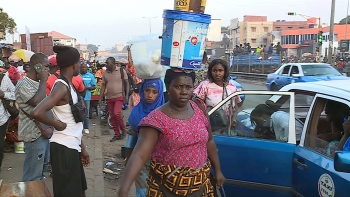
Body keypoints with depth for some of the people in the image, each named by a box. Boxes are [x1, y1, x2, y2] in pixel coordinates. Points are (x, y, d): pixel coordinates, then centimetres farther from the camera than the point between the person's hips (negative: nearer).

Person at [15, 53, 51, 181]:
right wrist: (43, 81, -20)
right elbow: (38, 103, -31)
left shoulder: (38, 83, 13)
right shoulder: (23, 84, -16)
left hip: (43, 131, 10)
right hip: (34, 134, -10)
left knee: (42, 166, 21)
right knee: (33, 175, -2)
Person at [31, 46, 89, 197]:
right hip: (64, 148, -9)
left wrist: (82, 148, 18)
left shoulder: (68, 85, 11)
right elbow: (36, 113, -34)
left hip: (72, 146, 9)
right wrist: (58, 125, -18)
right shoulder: (61, 87, -18)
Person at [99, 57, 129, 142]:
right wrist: (100, 98, 5)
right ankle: (117, 134, 18)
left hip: (119, 96, -5)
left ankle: (123, 130, 3)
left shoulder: (121, 71, -5)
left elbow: (126, 83, -1)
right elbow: (103, 86, 9)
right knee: (112, 116, 7)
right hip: (109, 98, 5)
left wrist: (127, 95, -7)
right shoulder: (105, 73, 6)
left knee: (117, 113, -19)